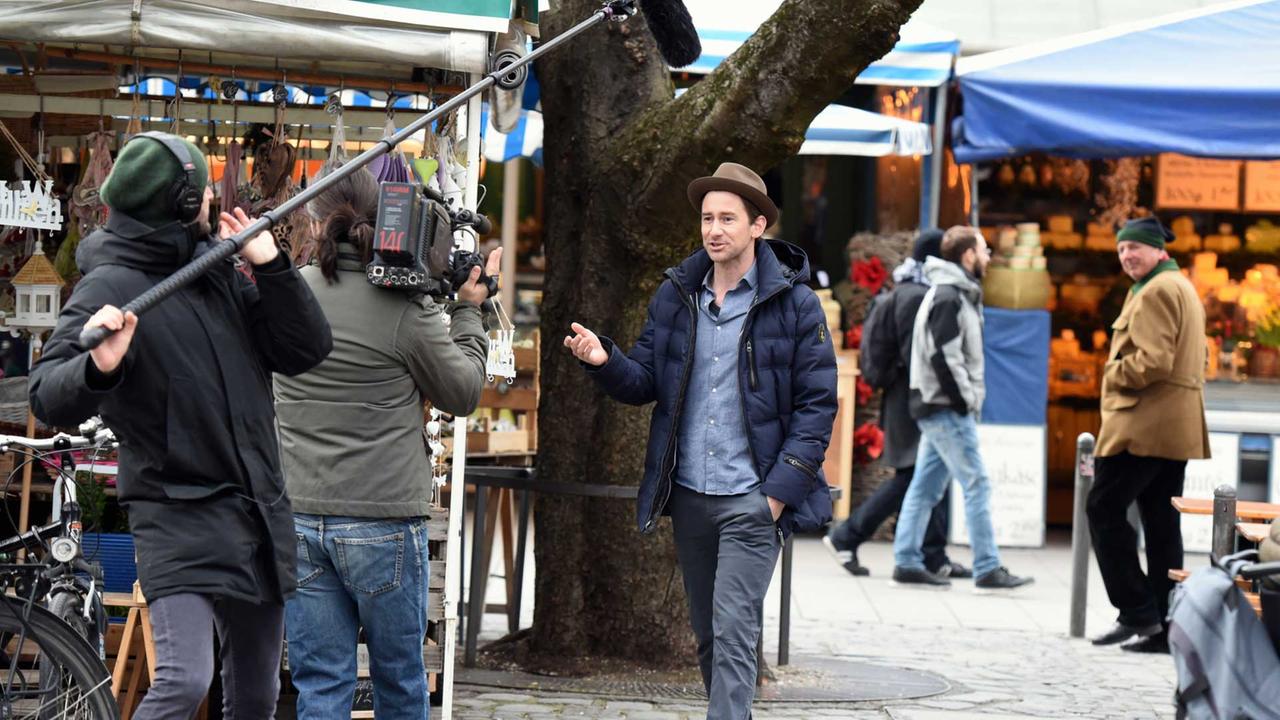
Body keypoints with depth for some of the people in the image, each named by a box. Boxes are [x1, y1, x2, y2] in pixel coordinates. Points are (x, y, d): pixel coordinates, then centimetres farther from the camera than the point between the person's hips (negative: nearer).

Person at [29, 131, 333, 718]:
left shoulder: (221, 274, 9)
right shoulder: (110, 287, -12)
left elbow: (305, 351, 5)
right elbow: (49, 399, -20)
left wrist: (271, 266, -8)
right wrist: (98, 368, -42)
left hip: (260, 515, 7)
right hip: (179, 516, -7)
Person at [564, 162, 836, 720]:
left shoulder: (793, 303, -4)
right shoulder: (675, 296, 8)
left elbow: (816, 402, -4)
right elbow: (644, 381, 8)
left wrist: (782, 489, -11)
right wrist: (605, 361, -15)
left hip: (752, 500, -5)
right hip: (688, 494, 5)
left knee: (733, 633, -13)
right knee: (708, 634, 14)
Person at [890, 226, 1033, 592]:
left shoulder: (958, 295, 18)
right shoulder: (948, 297, -14)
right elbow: (943, 356, -20)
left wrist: (969, 399, 11)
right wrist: (965, 400, -16)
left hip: (939, 408, 10)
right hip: (947, 408, -10)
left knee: (926, 487, 10)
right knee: (977, 484, -8)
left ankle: (907, 562, 12)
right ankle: (987, 570, -7)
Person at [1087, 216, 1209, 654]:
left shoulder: (1155, 292, -12)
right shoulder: (1183, 287, 22)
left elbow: (1153, 361, -21)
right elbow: (1192, 360, 26)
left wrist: (1113, 375, -6)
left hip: (1144, 422, -10)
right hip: (1177, 428, 10)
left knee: (1104, 509, -5)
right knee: (1162, 523, 9)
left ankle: (1137, 611, -8)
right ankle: (1164, 628, 8)